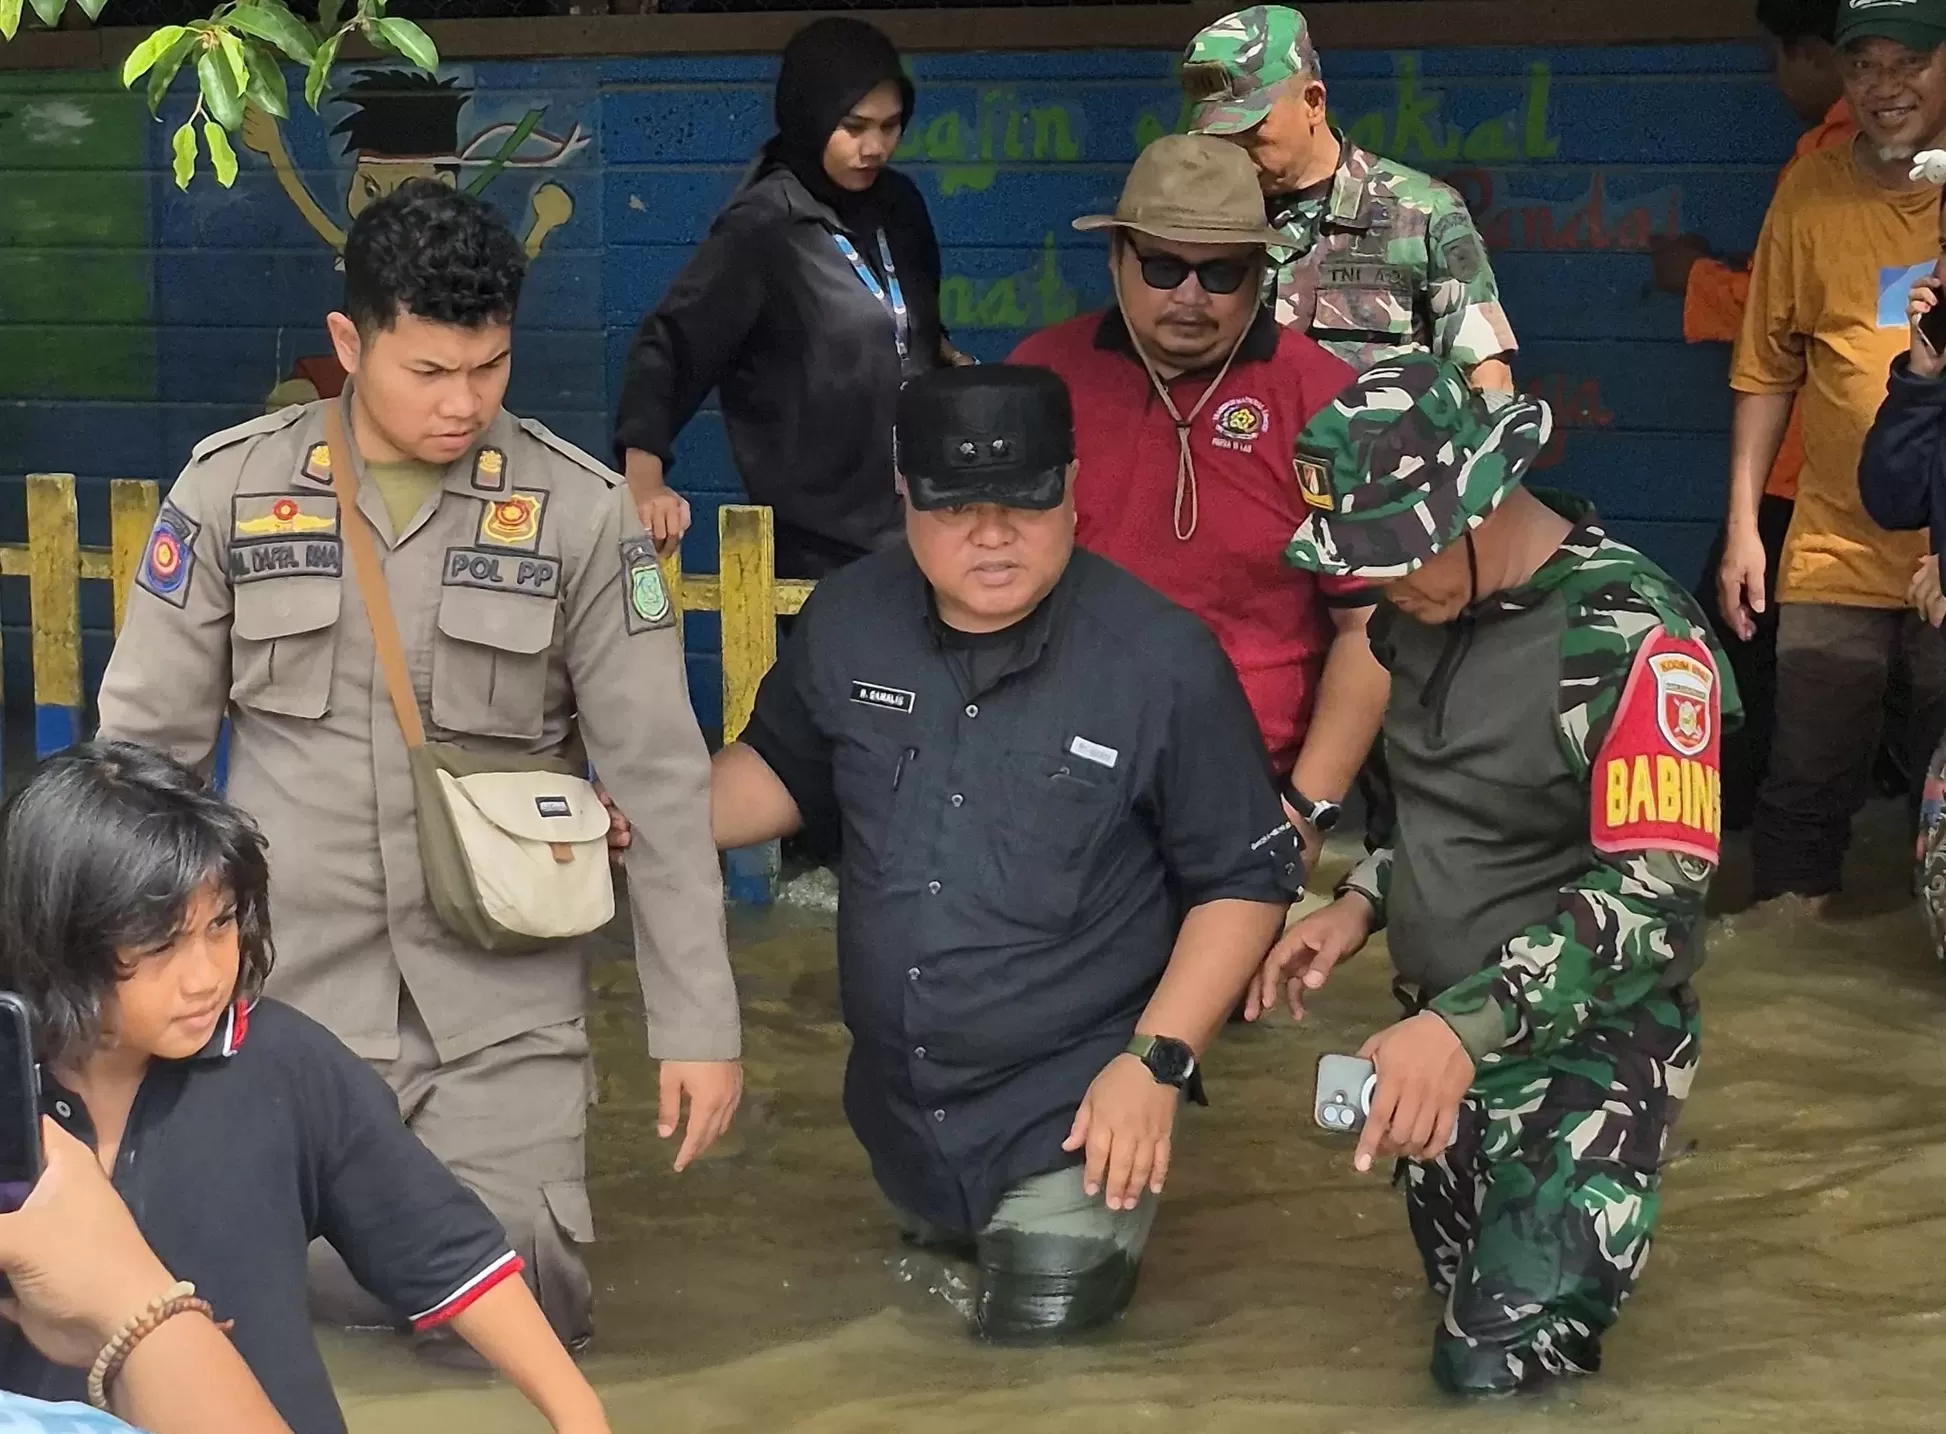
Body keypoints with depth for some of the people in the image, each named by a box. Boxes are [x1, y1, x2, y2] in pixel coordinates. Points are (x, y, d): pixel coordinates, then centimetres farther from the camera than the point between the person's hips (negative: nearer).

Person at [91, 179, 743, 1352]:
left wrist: (698, 1023, -4)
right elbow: (147, 741, 3)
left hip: (505, 1001, 0)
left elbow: (659, 774, -2)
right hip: (290, 989, 1)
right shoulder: (233, 488, -3)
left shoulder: (581, 510, -5)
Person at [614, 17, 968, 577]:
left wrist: (948, 359, 1)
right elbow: (669, 346, -17)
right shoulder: (761, 228, -12)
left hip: (923, 525, 6)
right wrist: (645, 479, -29)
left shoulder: (899, 205, 6)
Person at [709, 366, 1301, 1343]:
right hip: (900, 1107, 5)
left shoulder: (1162, 660, -20)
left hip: (1075, 1115, -5)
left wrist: (1156, 1064, -19)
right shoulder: (846, 623, -7)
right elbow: (782, 769, 13)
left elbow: (1245, 880, -12)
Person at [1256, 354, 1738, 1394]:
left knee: (1496, 1372, -12)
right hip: (1440, 1032, 8)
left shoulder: (1633, 637, -24)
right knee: (1462, 1302, 17)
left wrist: (1467, 1027, -36)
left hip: (1586, 1047, -8)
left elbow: (1656, 892, -29)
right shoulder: (1428, 605, 2)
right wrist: (1363, 902, 0)